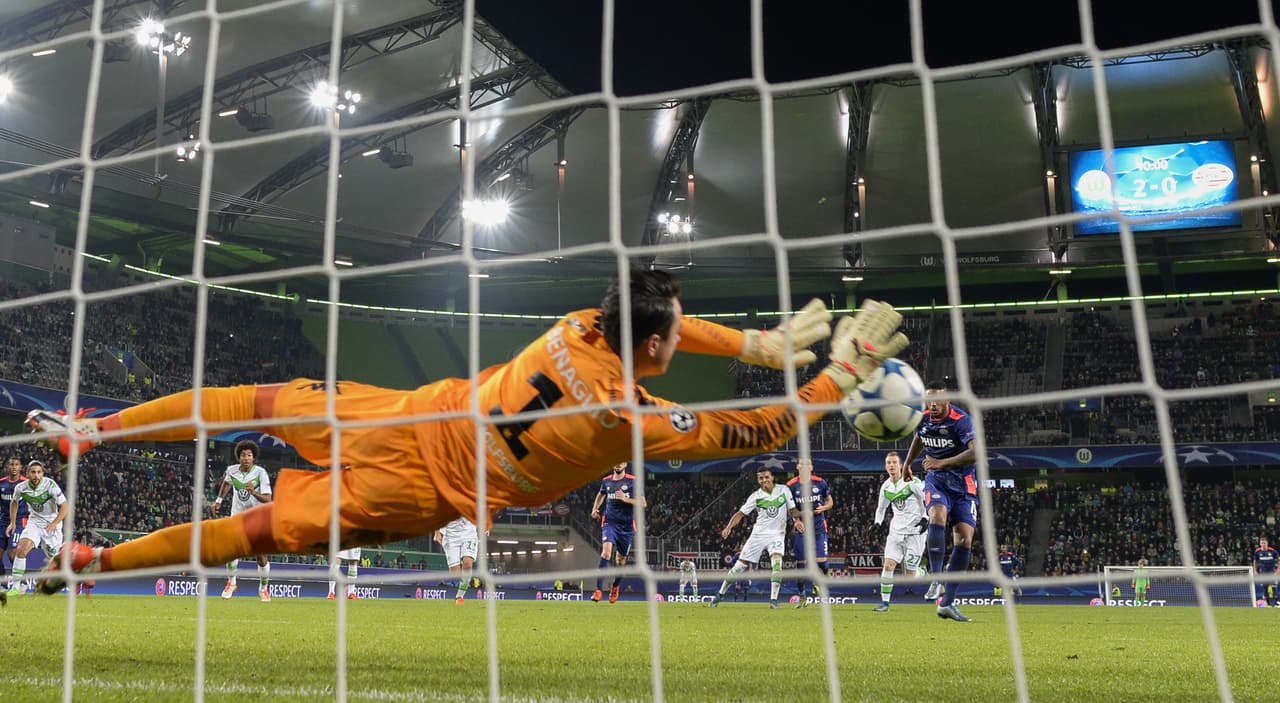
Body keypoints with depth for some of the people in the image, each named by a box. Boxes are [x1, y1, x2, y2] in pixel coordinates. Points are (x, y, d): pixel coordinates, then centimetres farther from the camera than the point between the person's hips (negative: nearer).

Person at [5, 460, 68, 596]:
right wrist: (13, 522, 11)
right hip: (34, 521, 2)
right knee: (21, 549, -20)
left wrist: (54, 523, -29)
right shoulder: (20, 488, -11)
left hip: (52, 523, -2)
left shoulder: (50, 485, -22)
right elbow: (14, 502, 14)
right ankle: (16, 586, -13)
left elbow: (65, 506, -19)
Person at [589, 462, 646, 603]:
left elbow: (643, 503, -8)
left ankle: (615, 587, 38)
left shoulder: (633, 481, -5)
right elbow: (601, 494, 28)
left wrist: (626, 499, -21)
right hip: (609, 522, 1)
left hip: (627, 525, -1)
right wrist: (595, 509, 12)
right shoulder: (606, 481, 6)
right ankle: (598, 590, -24)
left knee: (621, 560, 10)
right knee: (606, 551, -23)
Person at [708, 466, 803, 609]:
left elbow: (792, 509, 8)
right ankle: (720, 594, 15)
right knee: (740, 565, 1)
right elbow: (741, 513, -4)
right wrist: (729, 527, -19)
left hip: (777, 534, 0)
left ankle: (774, 599, -18)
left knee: (777, 563, -26)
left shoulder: (784, 490, -2)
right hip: (759, 534, 0)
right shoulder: (755, 496, -4)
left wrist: (797, 520, -13)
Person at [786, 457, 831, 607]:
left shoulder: (820, 483, 1)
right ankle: (802, 597, 14)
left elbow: (830, 501, 11)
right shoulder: (791, 486, -2)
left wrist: (823, 508, -10)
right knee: (801, 563, 2)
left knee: (821, 560, -9)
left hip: (819, 528, 0)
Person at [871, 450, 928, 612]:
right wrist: (877, 523, 10)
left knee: (910, 573, -2)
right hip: (896, 530, 4)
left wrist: (926, 518, -13)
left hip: (915, 531, -4)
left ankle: (923, 572, 32)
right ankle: (885, 602, -3)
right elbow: (881, 508, 21)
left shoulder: (913, 482, -11)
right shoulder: (885, 487, 6)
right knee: (888, 565, -10)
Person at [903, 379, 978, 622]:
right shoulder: (923, 418, 0)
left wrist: (941, 463, -36)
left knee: (965, 539, -9)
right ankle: (936, 579, -26)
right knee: (938, 515, -30)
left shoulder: (960, 421, -19)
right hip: (936, 480, 3)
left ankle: (947, 603, -2)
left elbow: (976, 452, -35)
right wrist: (907, 464, 36)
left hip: (963, 485, -2)